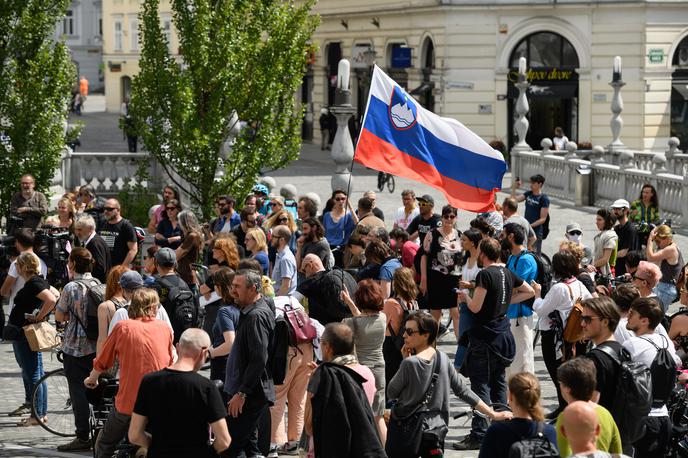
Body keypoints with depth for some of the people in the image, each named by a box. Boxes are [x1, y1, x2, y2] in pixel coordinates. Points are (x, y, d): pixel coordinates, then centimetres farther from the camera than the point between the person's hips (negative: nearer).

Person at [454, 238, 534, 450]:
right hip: (503, 333, 8)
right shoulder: (507, 273, 8)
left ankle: (479, 435, -9)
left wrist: (465, 297, 1)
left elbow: (475, 307, -19)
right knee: (498, 382, 16)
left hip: (485, 335, -8)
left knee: (480, 385, -7)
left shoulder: (485, 275, -16)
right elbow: (529, 291, 21)